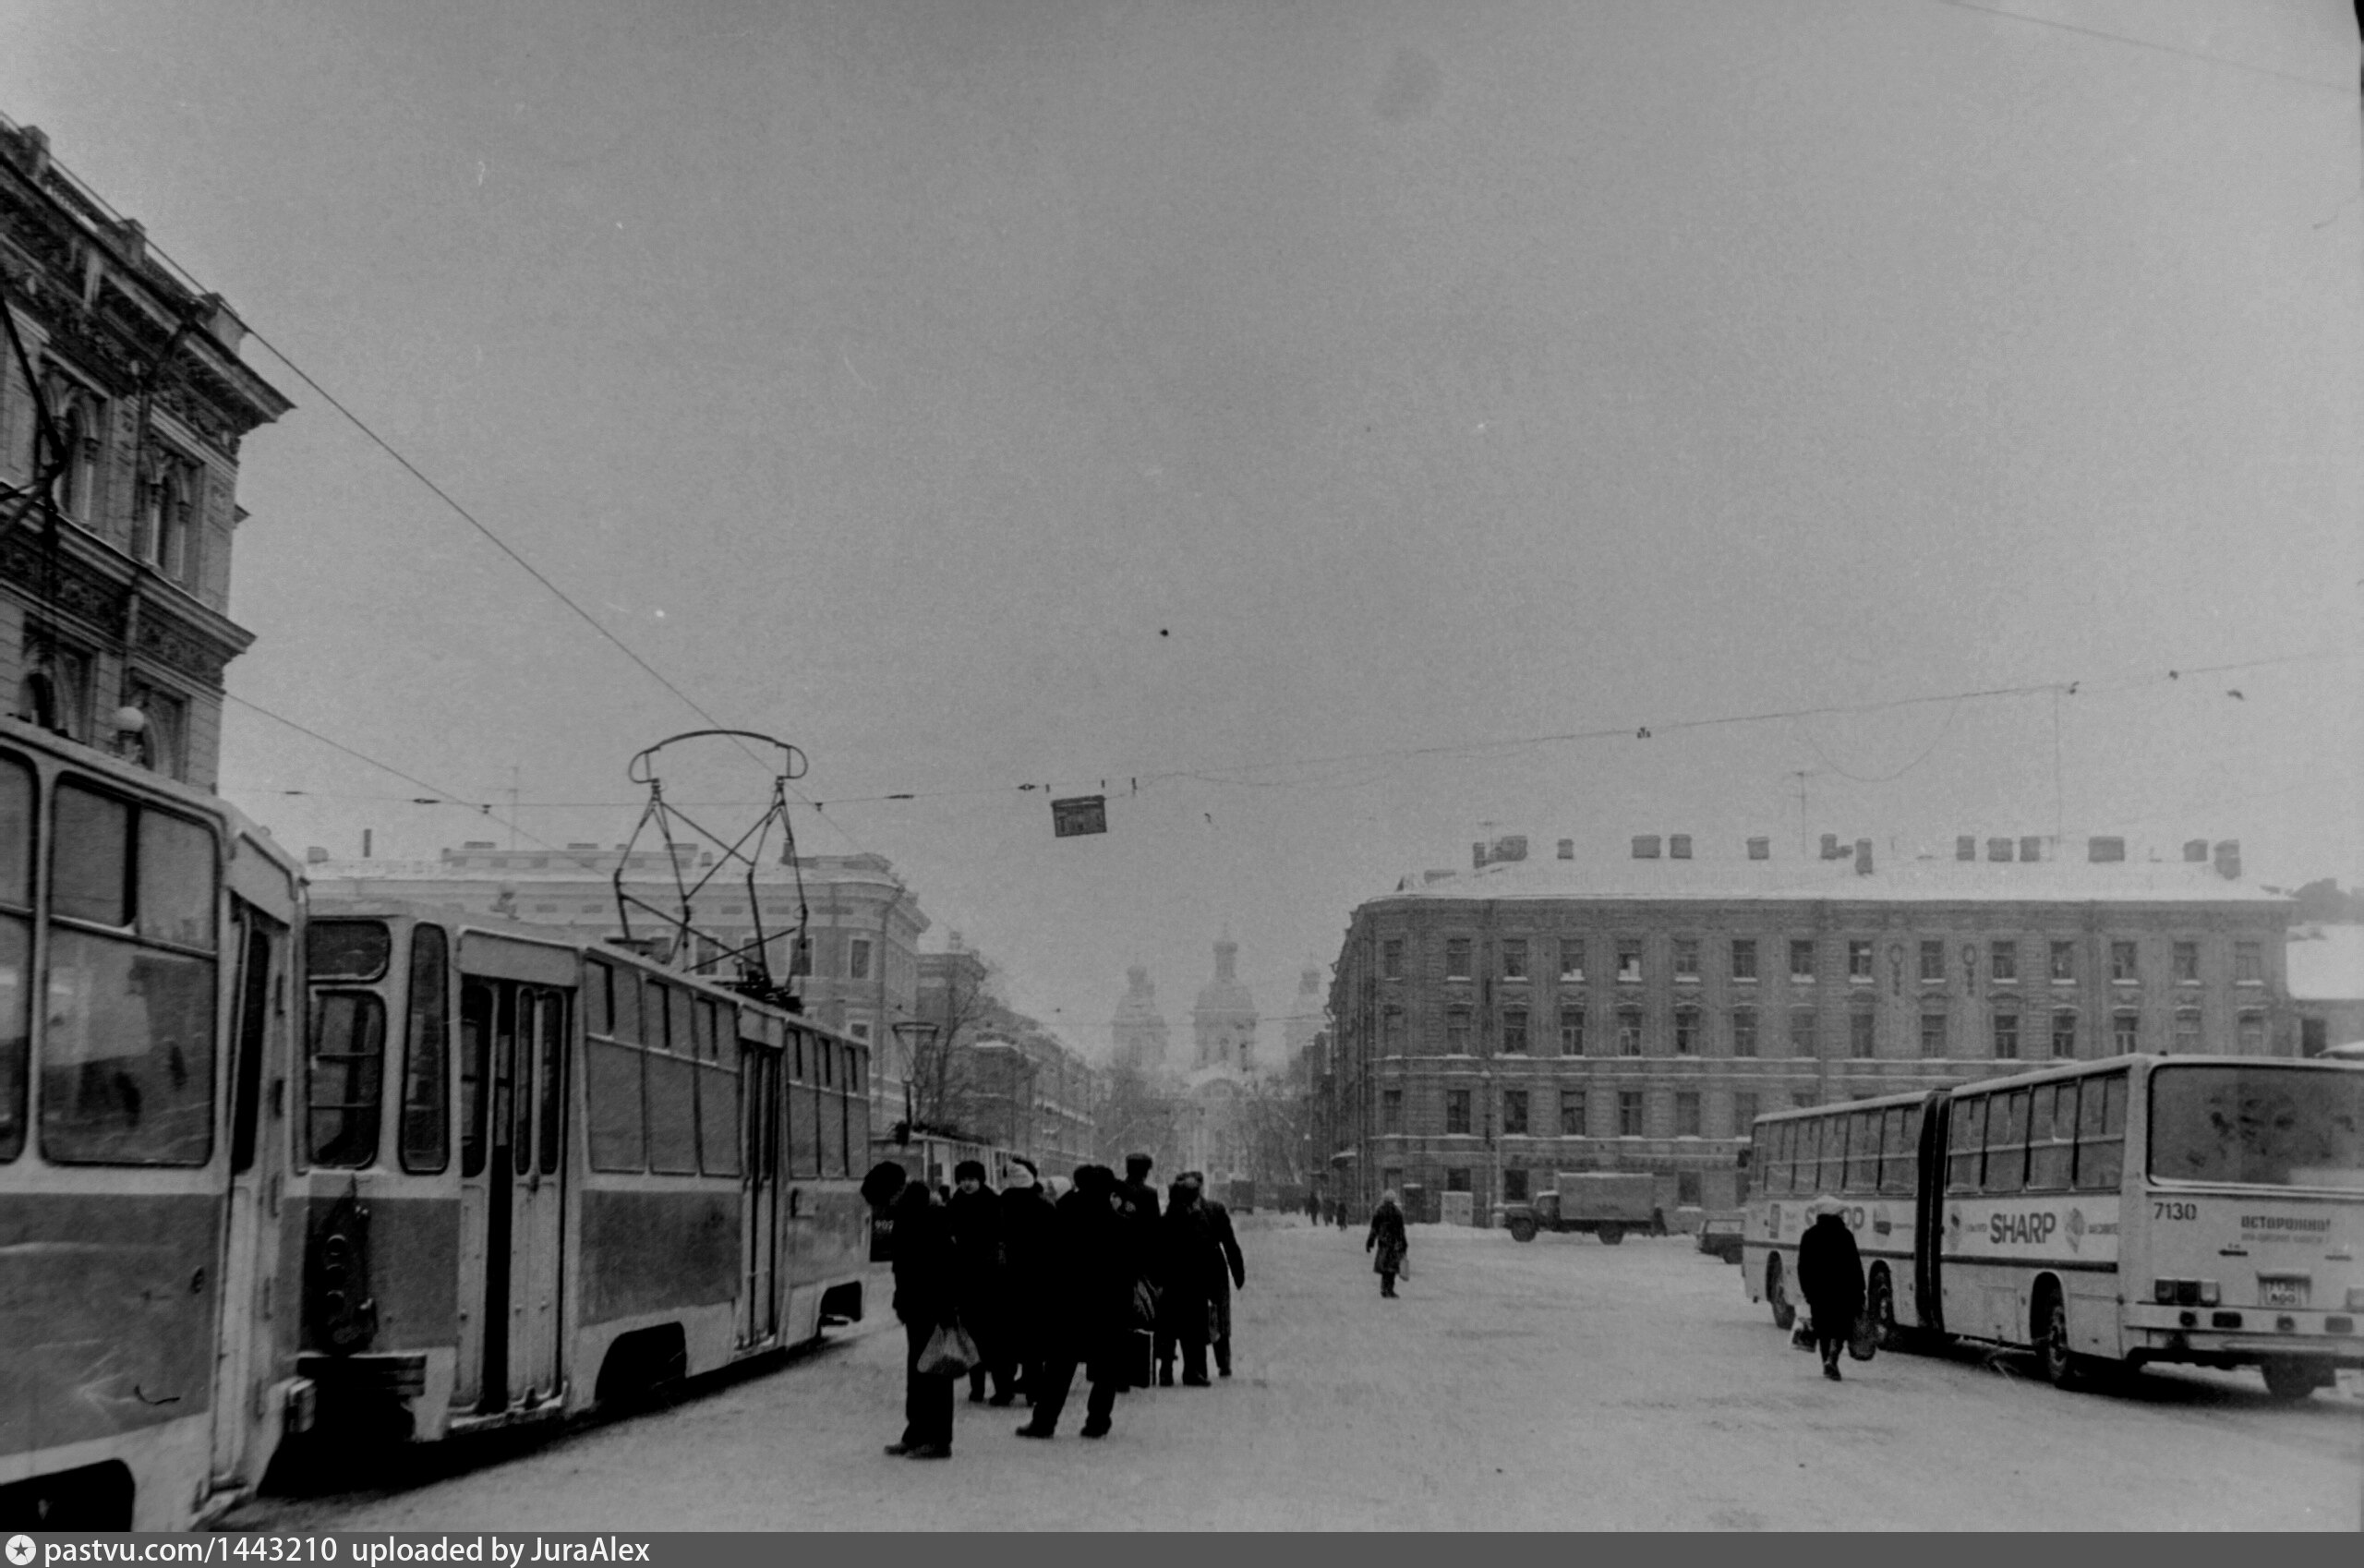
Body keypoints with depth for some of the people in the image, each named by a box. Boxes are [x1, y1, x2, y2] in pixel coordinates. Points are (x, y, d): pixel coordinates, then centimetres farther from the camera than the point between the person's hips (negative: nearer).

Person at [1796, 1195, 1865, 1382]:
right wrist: (1859, 1293, 0)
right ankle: (1831, 1358, -19)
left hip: (1817, 1290, 3)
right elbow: (1855, 1266, -6)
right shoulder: (1845, 1235, -5)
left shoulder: (1809, 1236, 4)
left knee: (1823, 1328, 13)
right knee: (1840, 1326, 1)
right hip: (1842, 1290, -3)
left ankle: (1827, 1364, 16)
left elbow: (1803, 1268, 7)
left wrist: (1807, 1291, 13)